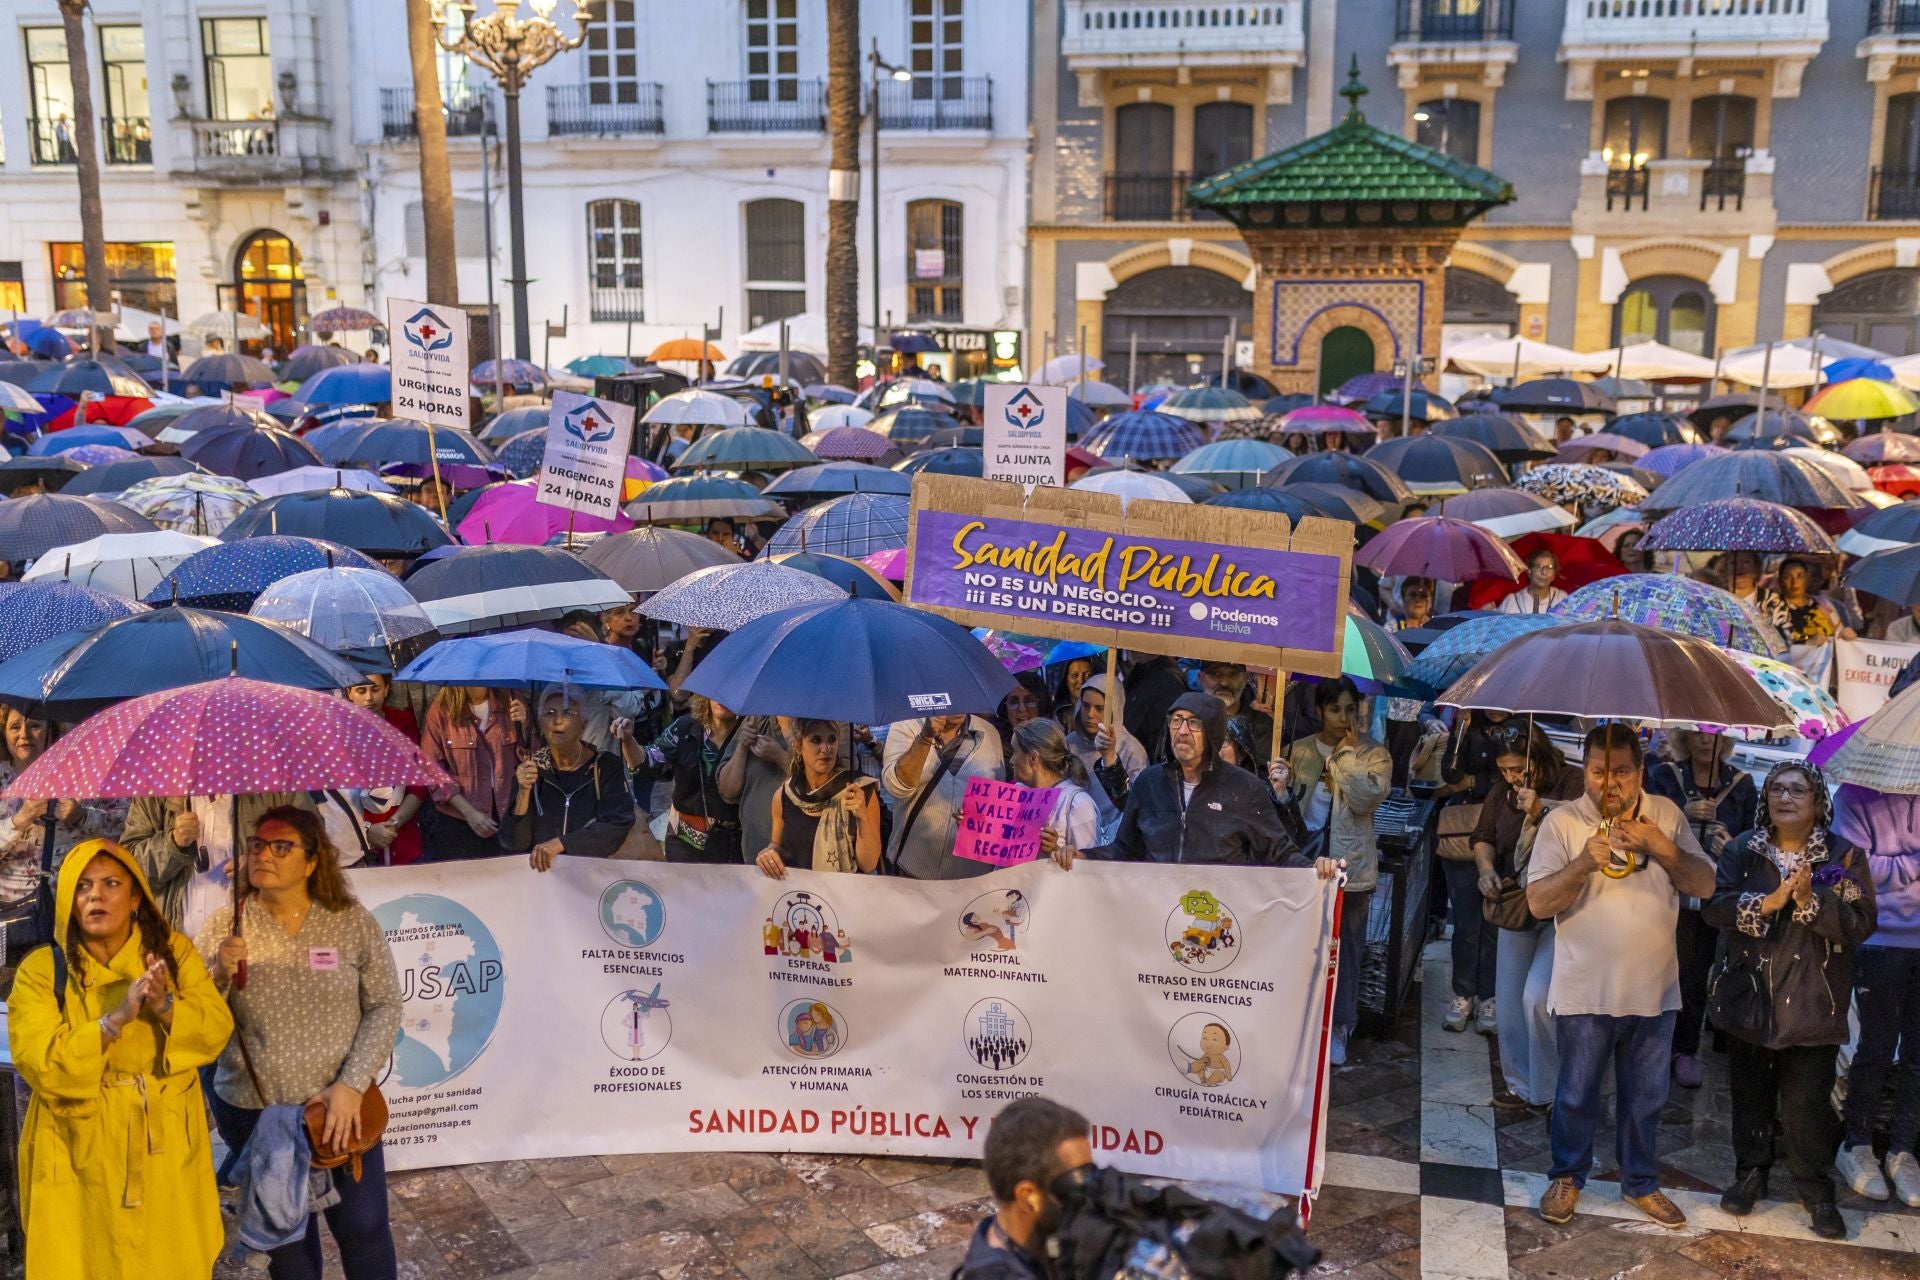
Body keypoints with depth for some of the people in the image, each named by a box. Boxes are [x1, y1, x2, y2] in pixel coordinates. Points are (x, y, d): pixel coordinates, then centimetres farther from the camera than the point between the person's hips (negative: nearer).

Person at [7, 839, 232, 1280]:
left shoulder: (174, 950, -1)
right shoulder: (41, 970, -8)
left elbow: (217, 1029, -7)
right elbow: (40, 1065, -17)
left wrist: (166, 1006, -25)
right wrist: (114, 1019, -29)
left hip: (165, 1143, 2)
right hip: (82, 1151, -2)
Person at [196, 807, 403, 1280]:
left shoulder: (353, 922, -8)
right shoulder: (224, 927, -5)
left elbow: (384, 1007, -6)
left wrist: (352, 1085, -15)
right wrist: (219, 972, -22)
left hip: (342, 1107, -1)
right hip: (253, 1114, 1)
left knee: (364, 1227, 8)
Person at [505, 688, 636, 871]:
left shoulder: (607, 767, -2)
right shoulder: (532, 768, 3)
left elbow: (618, 825, -13)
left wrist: (561, 843, -20)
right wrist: (524, 793, -14)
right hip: (537, 871, 1)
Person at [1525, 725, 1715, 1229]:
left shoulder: (1666, 815, 0)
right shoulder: (1562, 822, -10)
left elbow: (1705, 885, -2)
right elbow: (1538, 903, -13)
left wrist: (1663, 848, -18)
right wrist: (1583, 864, -28)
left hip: (1654, 990, 3)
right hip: (1586, 992, -3)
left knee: (1645, 1097, 17)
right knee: (1577, 1094, 11)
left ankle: (1640, 1183, 35)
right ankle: (1567, 1178, 31)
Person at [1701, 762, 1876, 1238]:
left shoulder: (1844, 855, -4)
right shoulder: (1741, 849, 0)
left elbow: (1860, 924, -11)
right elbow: (1714, 906, -9)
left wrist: (1811, 901, -25)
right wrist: (1769, 902, -22)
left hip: (1812, 1002, -2)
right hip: (1750, 994, 2)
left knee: (1806, 1102, 2)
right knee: (1750, 1092, 13)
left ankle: (1816, 1187, 20)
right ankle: (1751, 1171, 30)